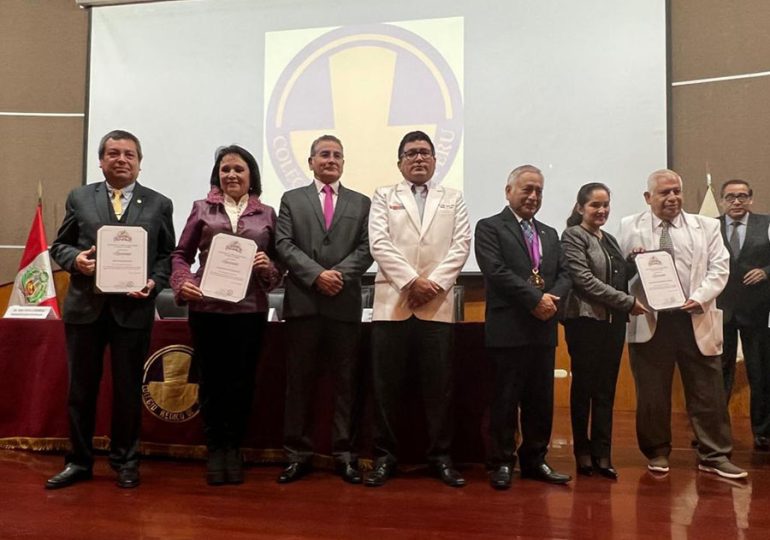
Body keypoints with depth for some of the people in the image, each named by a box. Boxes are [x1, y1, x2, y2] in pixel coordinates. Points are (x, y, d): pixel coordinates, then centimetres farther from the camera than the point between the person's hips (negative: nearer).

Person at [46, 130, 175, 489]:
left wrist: (154, 282, -12)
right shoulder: (79, 198, 8)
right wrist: (75, 259, -12)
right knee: (81, 387, 10)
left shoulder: (159, 204, 6)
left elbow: (167, 254, 4)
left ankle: (125, 462, 22)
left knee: (128, 388, 8)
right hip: (85, 306, 1)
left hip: (133, 308, -1)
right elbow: (59, 245, 9)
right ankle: (79, 461, 24)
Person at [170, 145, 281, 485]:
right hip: (206, 307, 0)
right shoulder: (202, 209, 9)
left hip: (250, 310, 0)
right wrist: (183, 282, -9)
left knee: (242, 381, 6)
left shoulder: (266, 214, 10)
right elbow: (181, 254, 9)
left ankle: (233, 448, 22)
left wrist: (269, 268, -11)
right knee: (211, 380, 6)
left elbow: (279, 262, 11)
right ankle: (215, 449, 20)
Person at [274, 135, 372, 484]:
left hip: (345, 303, 1)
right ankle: (298, 454, 12)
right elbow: (284, 245, 1)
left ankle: (345, 454, 12)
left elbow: (365, 250, 4)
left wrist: (340, 274, -13)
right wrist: (317, 275, -12)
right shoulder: (292, 200, 12)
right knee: (299, 381, 4)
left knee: (346, 381, 4)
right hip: (303, 302, 0)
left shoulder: (361, 203, 14)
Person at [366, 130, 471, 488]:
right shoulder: (384, 197, 12)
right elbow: (379, 243, -2)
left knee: (439, 385, 3)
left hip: (438, 305, 1)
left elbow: (461, 245, 4)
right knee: (386, 385, 2)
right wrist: (412, 281, -12)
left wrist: (433, 283, -10)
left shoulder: (453, 198, 16)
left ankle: (440, 456, 14)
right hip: (392, 302, 0)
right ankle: (384, 456, 12)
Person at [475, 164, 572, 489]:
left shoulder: (550, 234, 20)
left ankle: (535, 460, 22)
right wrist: (536, 298, -16)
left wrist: (552, 298, -9)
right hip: (508, 329, -6)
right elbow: (496, 271, -13)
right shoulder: (489, 228, 0)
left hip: (544, 329, 6)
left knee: (541, 400, 10)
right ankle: (502, 463, 12)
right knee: (506, 399, 1)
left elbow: (564, 275, 13)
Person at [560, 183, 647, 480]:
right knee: (583, 388, 3)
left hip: (613, 322, 6)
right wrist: (628, 302, -13)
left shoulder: (610, 240, 18)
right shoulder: (573, 236, -3)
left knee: (606, 390, 7)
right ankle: (583, 452, 14)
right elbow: (585, 280, -13)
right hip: (586, 321, -6)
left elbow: (619, 277, 20)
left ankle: (602, 454, 13)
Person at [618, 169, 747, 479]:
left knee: (708, 392, 5)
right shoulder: (630, 227, 6)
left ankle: (714, 456, 17)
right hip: (649, 320, -1)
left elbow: (719, 268, 3)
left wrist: (700, 298, -12)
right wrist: (630, 262, -17)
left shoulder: (707, 226, 10)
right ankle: (657, 452, 21)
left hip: (696, 320, 1)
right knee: (652, 392, 6)